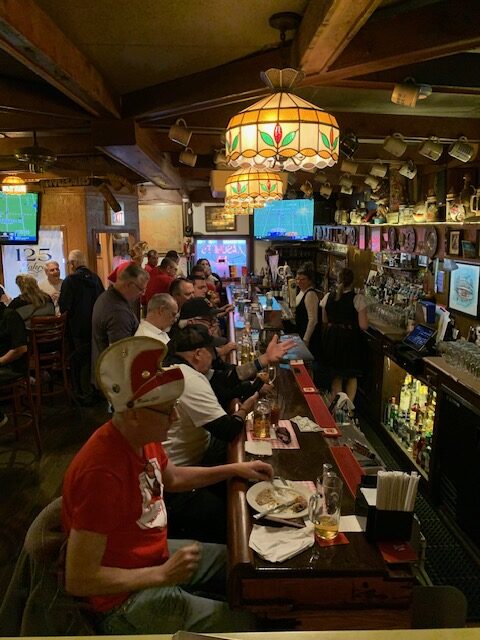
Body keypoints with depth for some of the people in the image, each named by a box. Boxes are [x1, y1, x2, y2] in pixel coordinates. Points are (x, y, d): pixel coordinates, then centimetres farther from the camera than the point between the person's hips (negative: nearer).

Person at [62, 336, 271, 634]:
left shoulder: (143, 437, -8)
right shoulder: (101, 472, -35)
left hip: (156, 554, 8)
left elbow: (173, 478, 13)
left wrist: (235, 469, 9)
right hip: (127, 595, -8)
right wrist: (162, 574, -24)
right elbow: (78, 580, -29)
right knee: (244, 624, -9)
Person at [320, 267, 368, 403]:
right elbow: (363, 326, -15)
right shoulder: (358, 298, -15)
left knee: (336, 376, 19)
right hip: (350, 339, -3)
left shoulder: (328, 297, -3)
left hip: (332, 339, 4)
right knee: (352, 376, 16)